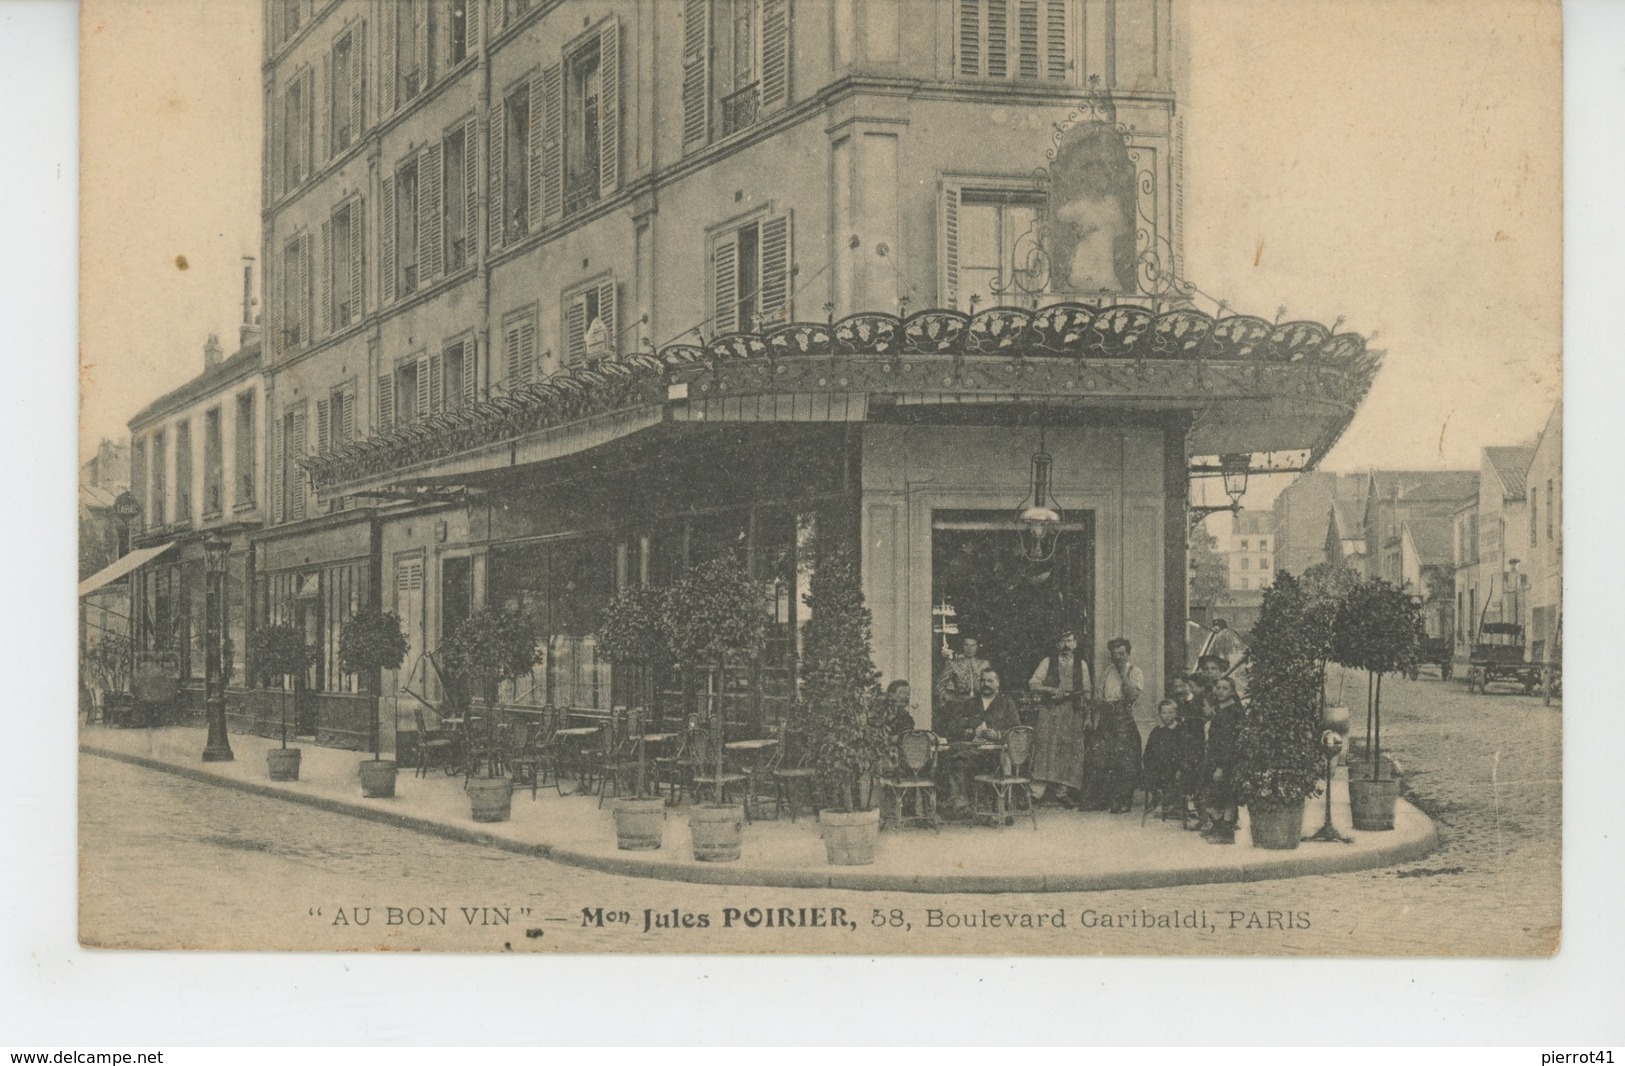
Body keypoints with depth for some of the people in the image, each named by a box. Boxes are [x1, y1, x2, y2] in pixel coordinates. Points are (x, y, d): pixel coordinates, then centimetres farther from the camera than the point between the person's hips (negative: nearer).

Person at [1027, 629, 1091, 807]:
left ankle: (1063, 791, 2)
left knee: (1070, 751, -2)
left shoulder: (1081, 664, 14)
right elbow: (1032, 685, 0)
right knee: (1046, 746, -13)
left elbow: (1086, 691, 16)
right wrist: (1051, 690, -15)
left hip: (1073, 713, 3)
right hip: (1049, 711, -3)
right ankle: (1038, 789, -16)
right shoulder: (1048, 663, 6)